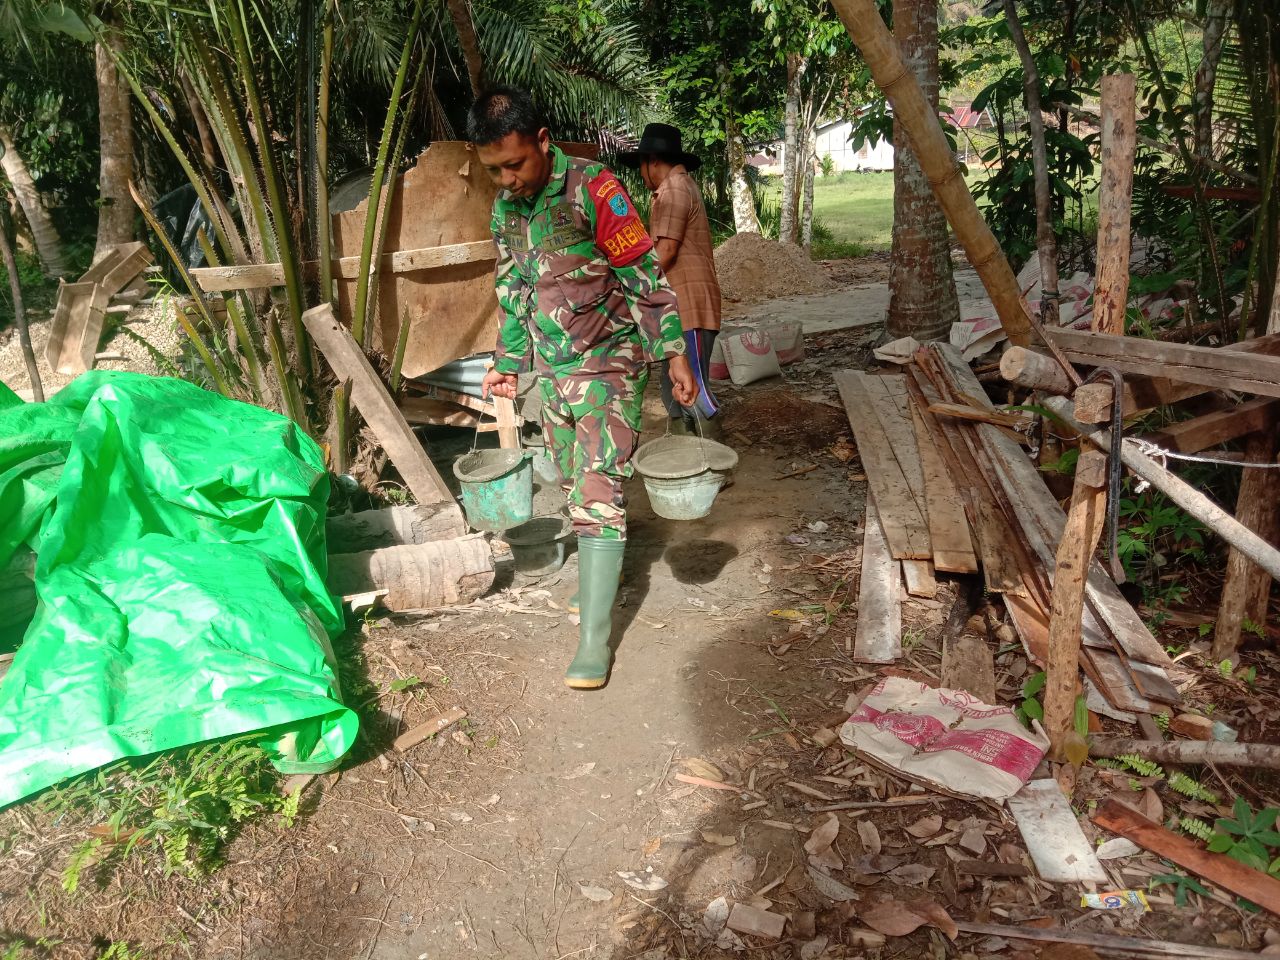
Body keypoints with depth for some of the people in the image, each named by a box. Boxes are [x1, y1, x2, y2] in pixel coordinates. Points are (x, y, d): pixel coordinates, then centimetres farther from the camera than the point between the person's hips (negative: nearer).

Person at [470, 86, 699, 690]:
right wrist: (506, 362, 16)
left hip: (609, 363, -6)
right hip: (553, 370, 7)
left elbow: (644, 279, -14)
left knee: (597, 495, -11)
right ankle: (600, 580, 34)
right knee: (575, 491, 14)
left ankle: (594, 638, -8)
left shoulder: (593, 191, -16)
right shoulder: (505, 207, 5)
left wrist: (674, 356, -15)